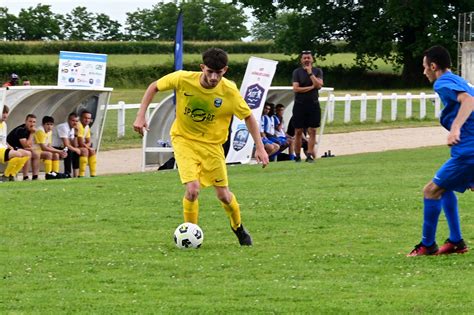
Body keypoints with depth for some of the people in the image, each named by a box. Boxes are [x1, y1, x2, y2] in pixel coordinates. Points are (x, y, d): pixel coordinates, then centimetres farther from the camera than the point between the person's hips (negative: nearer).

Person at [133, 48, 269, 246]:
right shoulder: (183, 79, -21)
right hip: (184, 140, -1)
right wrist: (141, 116, -9)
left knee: (223, 194, 3)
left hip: (212, 144, 1)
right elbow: (154, 87, -4)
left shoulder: (229, 91, -19)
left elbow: (248, 117, -4)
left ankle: (238, 227, 34)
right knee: (192, 189, -20)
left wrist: (260, 148, -8)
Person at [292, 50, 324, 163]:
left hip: (313, 104, 1)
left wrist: (310, 73, -12)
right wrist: (311, 87, -9)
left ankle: (310, 155, -2)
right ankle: (297, 155, 5)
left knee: (312, 131, -3)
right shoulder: (297, 72, 3)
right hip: (300, 104, -1)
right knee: (298, 131, 0)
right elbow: (296, 88, -8)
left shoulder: (317, 71, 7)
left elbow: (319, 85, -8)